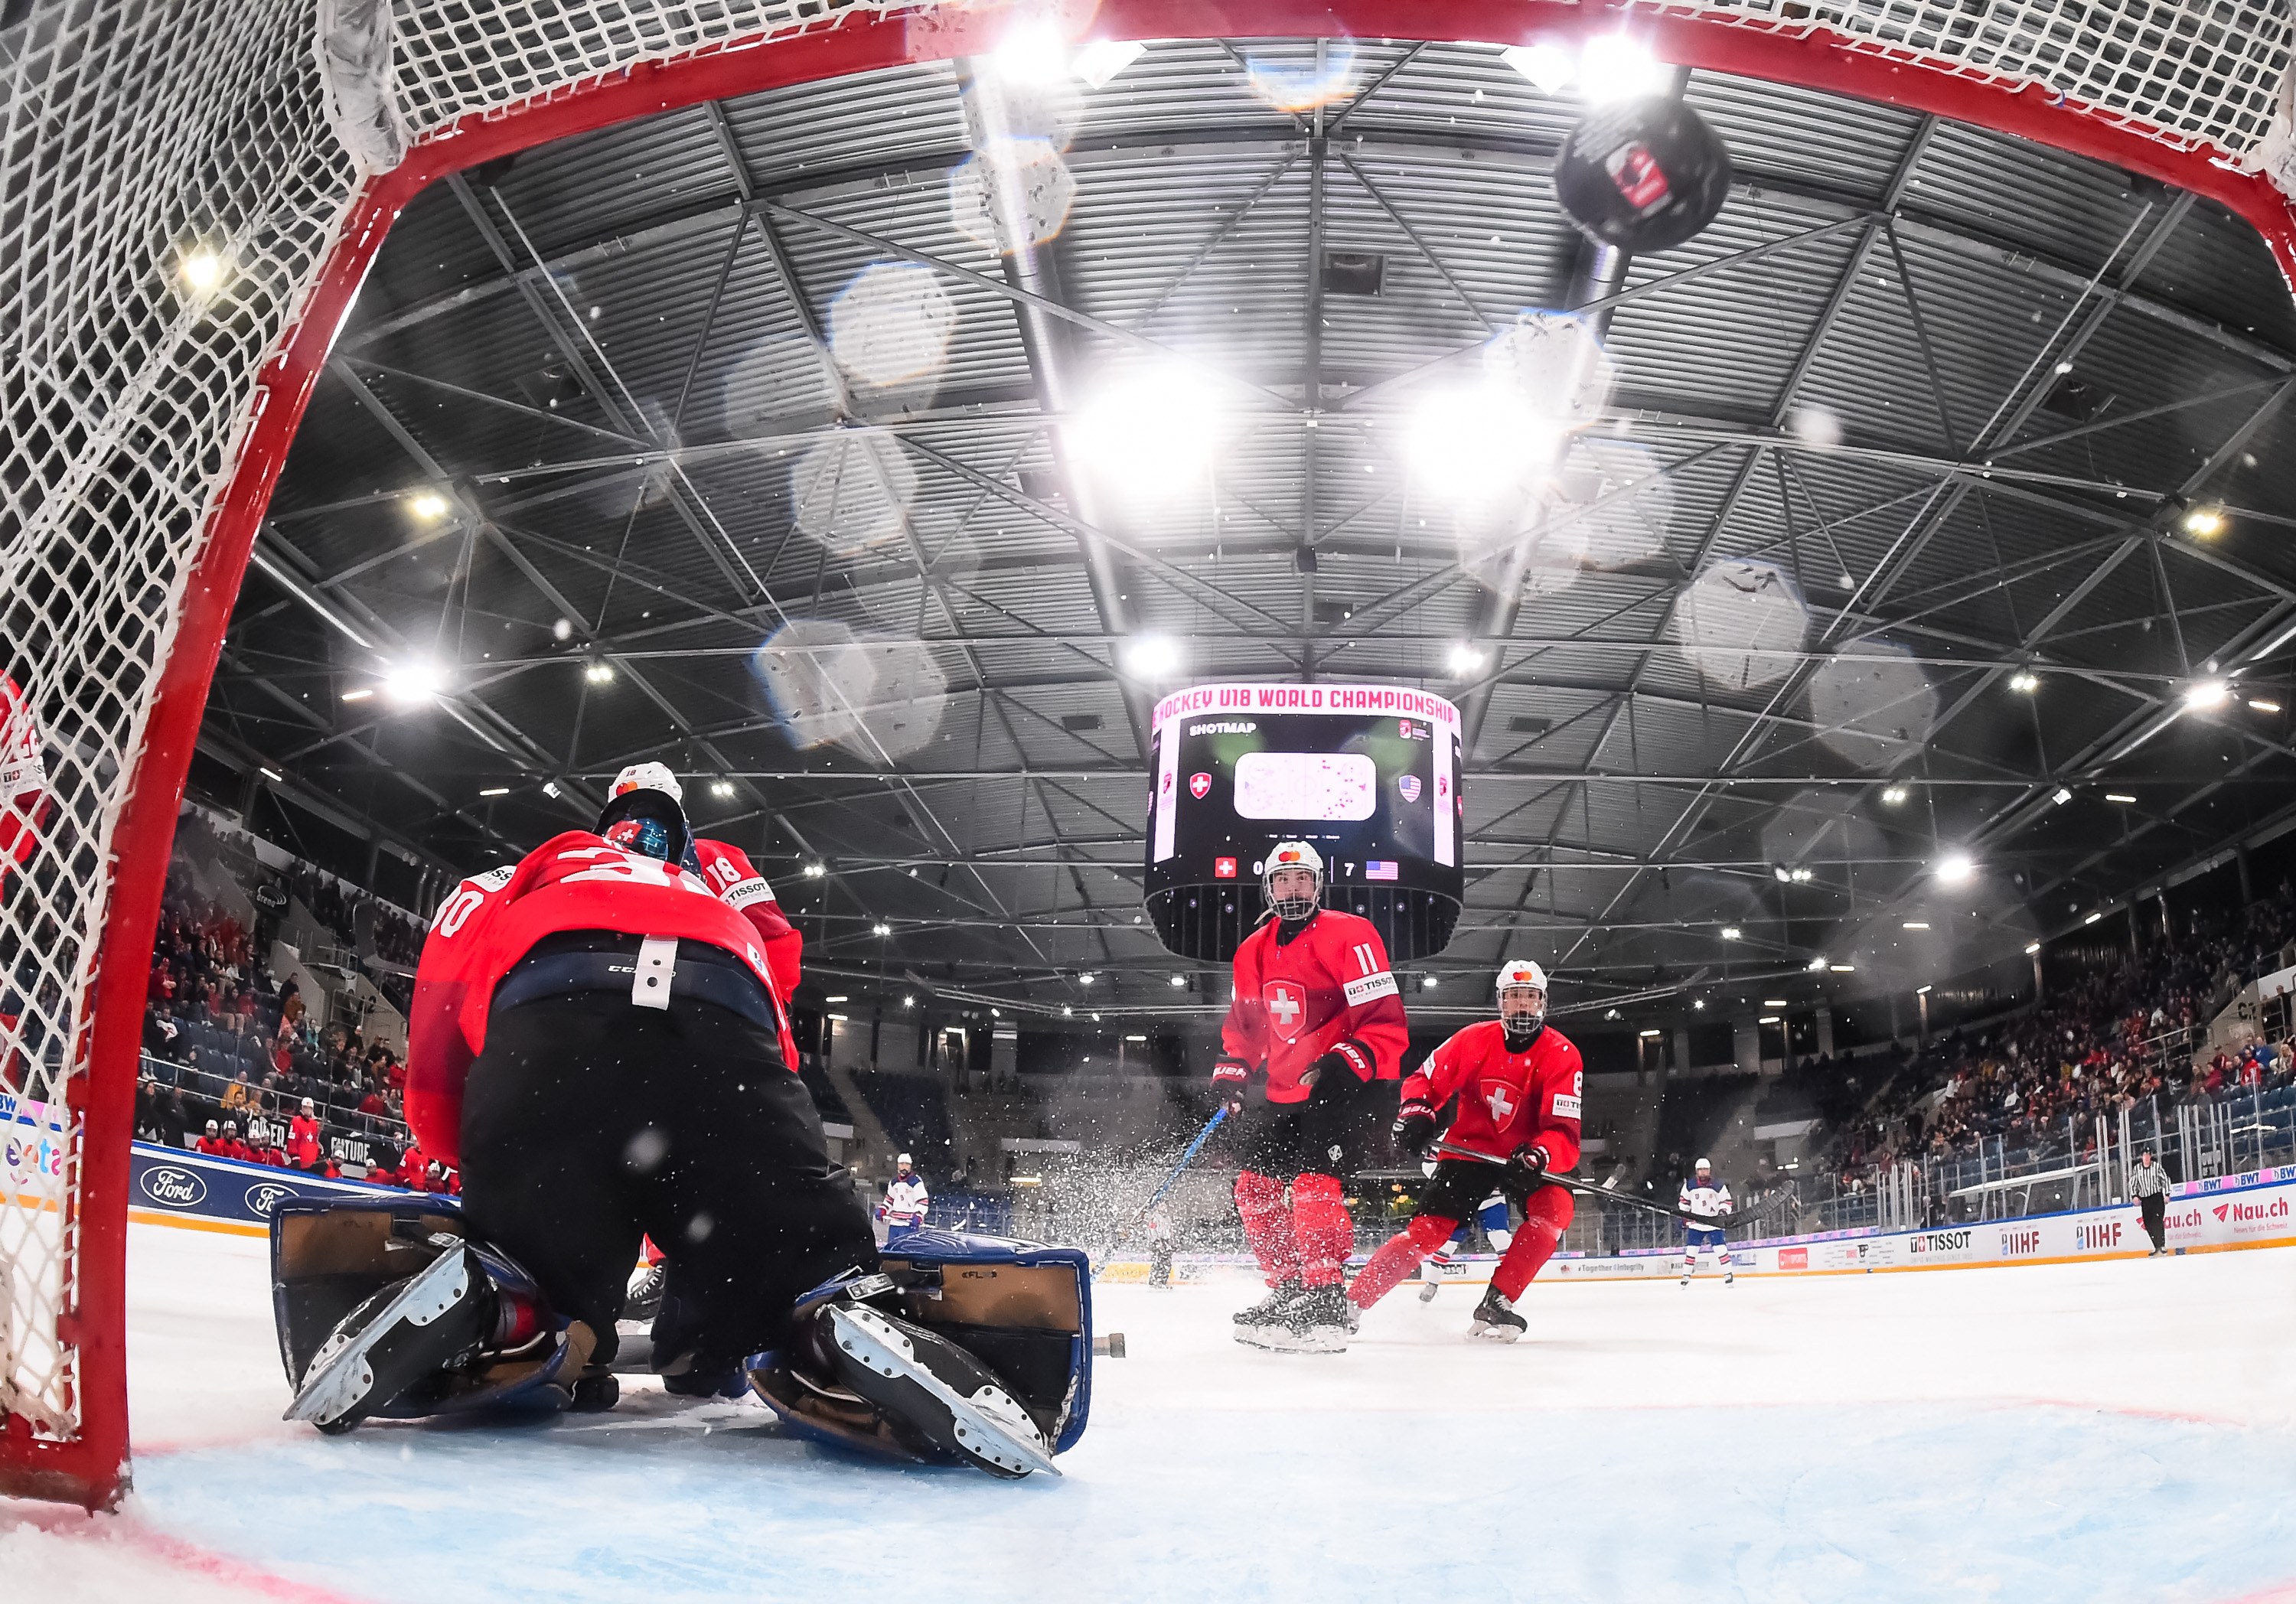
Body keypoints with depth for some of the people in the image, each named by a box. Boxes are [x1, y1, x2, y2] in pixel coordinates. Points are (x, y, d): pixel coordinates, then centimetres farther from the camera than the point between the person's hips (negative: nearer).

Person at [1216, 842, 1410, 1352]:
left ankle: (1327, 1302, -18)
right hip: (1284, 1090, 8)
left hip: (1344, 1081, -8)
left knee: (1312, 1180, -23)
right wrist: (1229, 1073, 8)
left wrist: (1346, 1061, -30)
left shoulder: (1349, 935, -13)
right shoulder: (1254, 951, 10)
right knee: (1256, 1185, 5)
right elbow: (1244, 1026, 22)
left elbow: (1387, 1022, -18)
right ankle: (1288, 1290, 18)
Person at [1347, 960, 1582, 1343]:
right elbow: (1426, 1080, 0)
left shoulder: (1562, 1055, -13)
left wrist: (1538, 1155, -40)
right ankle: (1348, 1306, -10)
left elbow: (1564, 1131, -19)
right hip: (1469, 1149, 0)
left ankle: (1495, 1305, -19)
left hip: (1525, 1157, 0)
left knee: (1556, 1207, -29)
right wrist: (1415, 1112, -22)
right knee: (1427, 1229, -15)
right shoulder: (1474, 1040, -7)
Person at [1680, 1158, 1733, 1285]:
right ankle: (1686, 1276, 4)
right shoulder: (1689, 1185, 2)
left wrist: (1723, 1211, -15)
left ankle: (1728, 1274, 2)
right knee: (1691, 1249, -3)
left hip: (1714, 1223, -1)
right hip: (1695, 1223, 1)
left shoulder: (1718, 1186, -2)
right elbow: (1684, 1201, 11)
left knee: (1720, 1248, -9)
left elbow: (1726, 1201, 4)